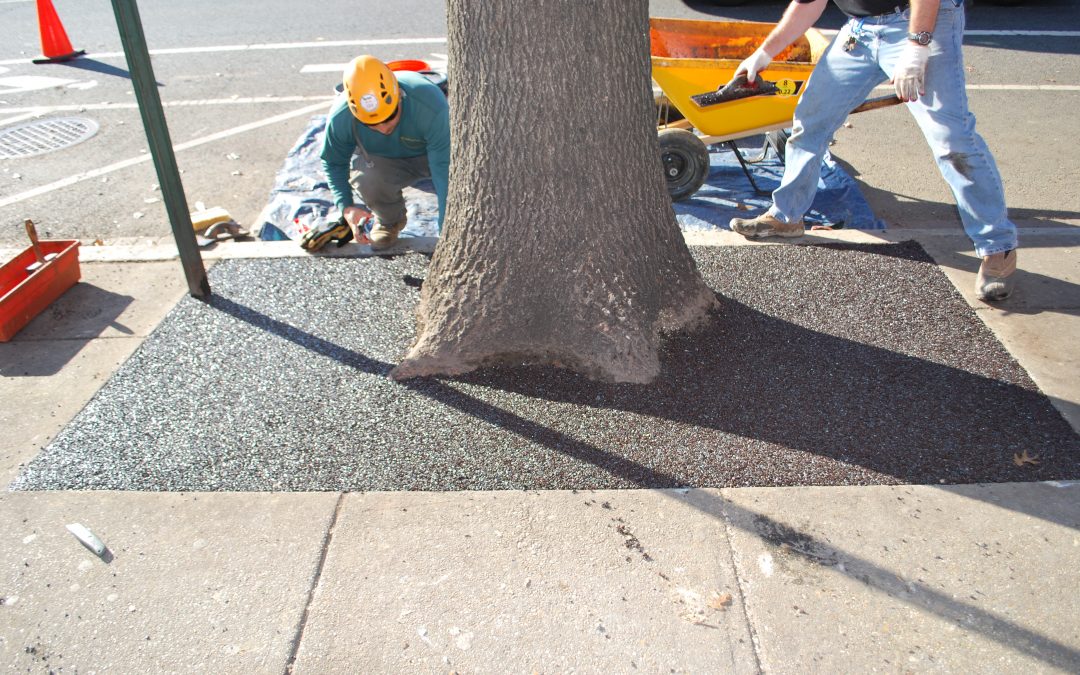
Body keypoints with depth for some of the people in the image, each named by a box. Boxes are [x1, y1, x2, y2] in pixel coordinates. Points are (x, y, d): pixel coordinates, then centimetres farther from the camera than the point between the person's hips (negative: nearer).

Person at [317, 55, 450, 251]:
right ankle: (389, 220, 1)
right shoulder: (340, 117, -29)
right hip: (381, 160, 2)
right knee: (367, 179, -34)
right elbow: (333, 163, -8)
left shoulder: (430, 104, -40)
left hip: (432, 153, -1)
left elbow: (446, 170, -39)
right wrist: (346, 206, -24)